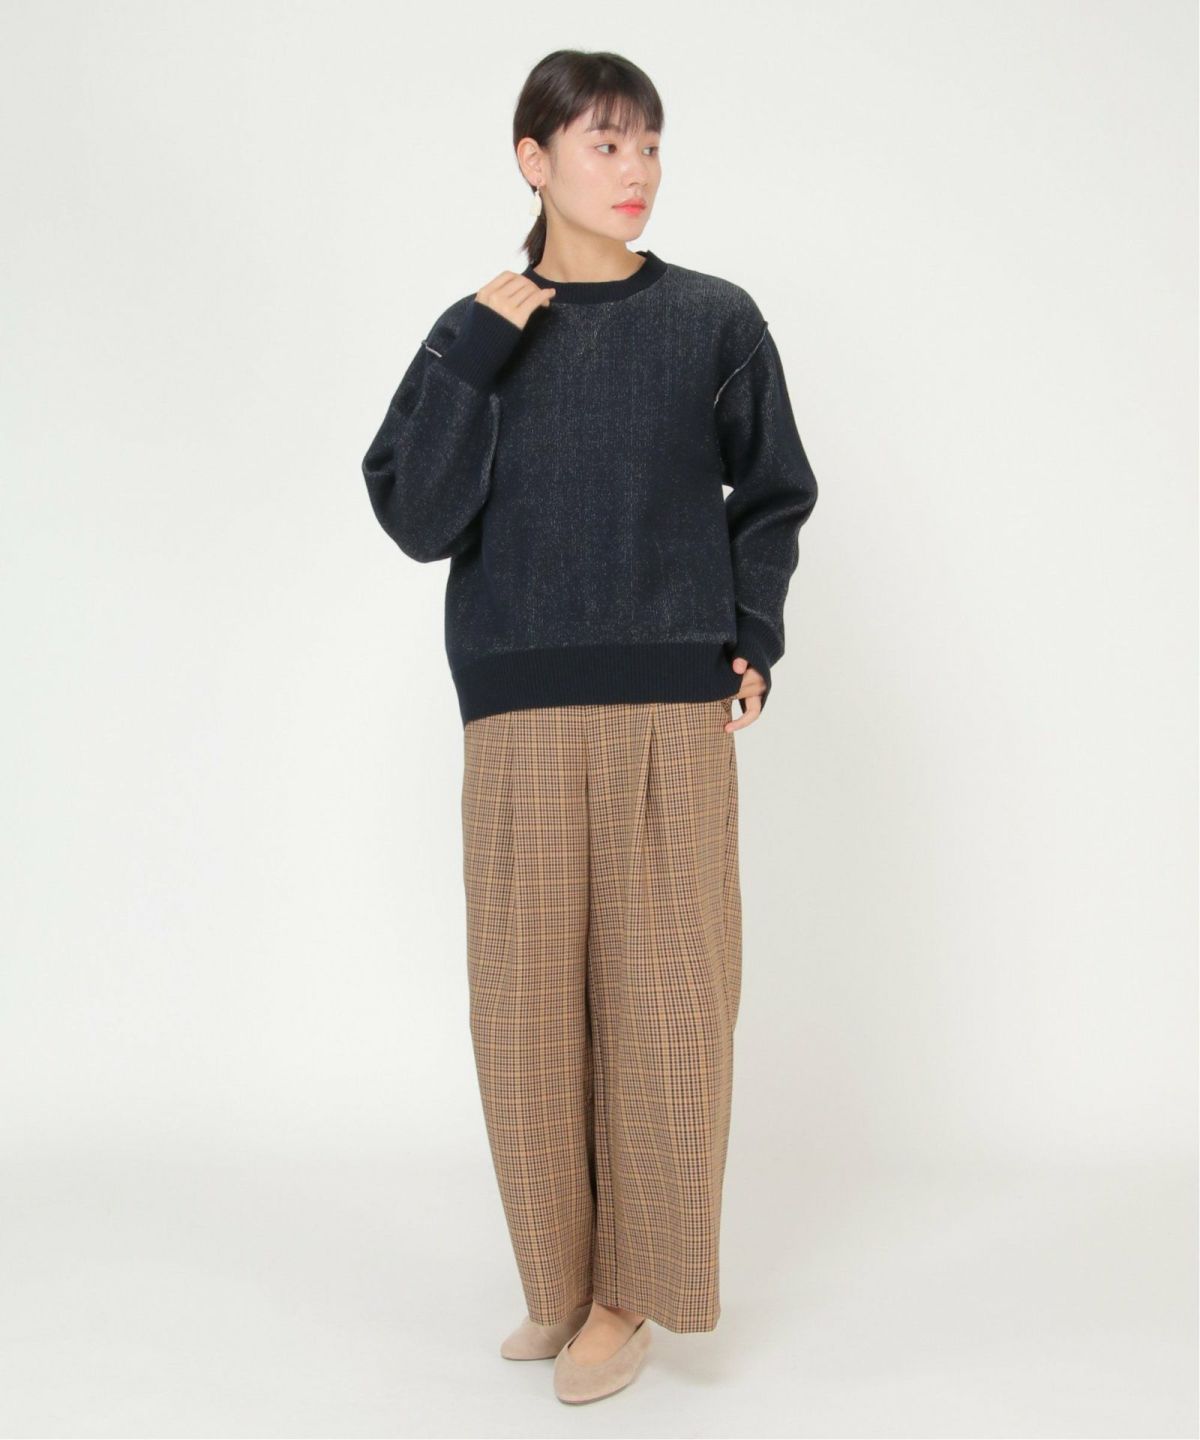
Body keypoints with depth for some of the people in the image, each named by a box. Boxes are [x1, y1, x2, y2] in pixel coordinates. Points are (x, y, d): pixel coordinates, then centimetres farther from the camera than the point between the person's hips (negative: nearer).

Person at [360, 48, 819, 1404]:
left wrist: (752, 635, 0)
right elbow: (417, 518, -2)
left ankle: (634, 1288, 17)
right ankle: (562, 1280, 23)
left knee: (662, 998, 1)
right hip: (522, 718, 1)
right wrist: (474, 350, -9)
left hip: (674, 711, -1)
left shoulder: (714, 319, 5)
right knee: (529, 1002, 5)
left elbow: (772, 499, 13)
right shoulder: (478, 335, 7)